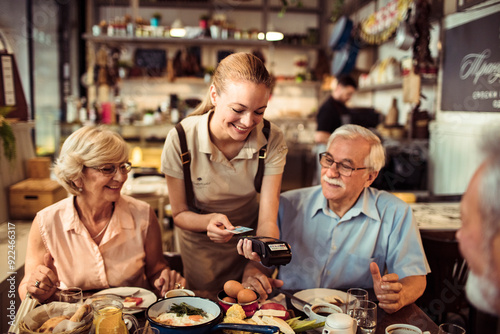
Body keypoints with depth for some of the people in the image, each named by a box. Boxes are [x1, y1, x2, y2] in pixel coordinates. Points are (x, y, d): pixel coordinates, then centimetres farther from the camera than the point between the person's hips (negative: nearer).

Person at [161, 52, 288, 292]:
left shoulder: (272, 141, -24)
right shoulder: (180, 140, -27)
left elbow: (267, 220, -26)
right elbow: (179, 213, -16)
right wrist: (209, 221, -38)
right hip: (201, 248, -1)